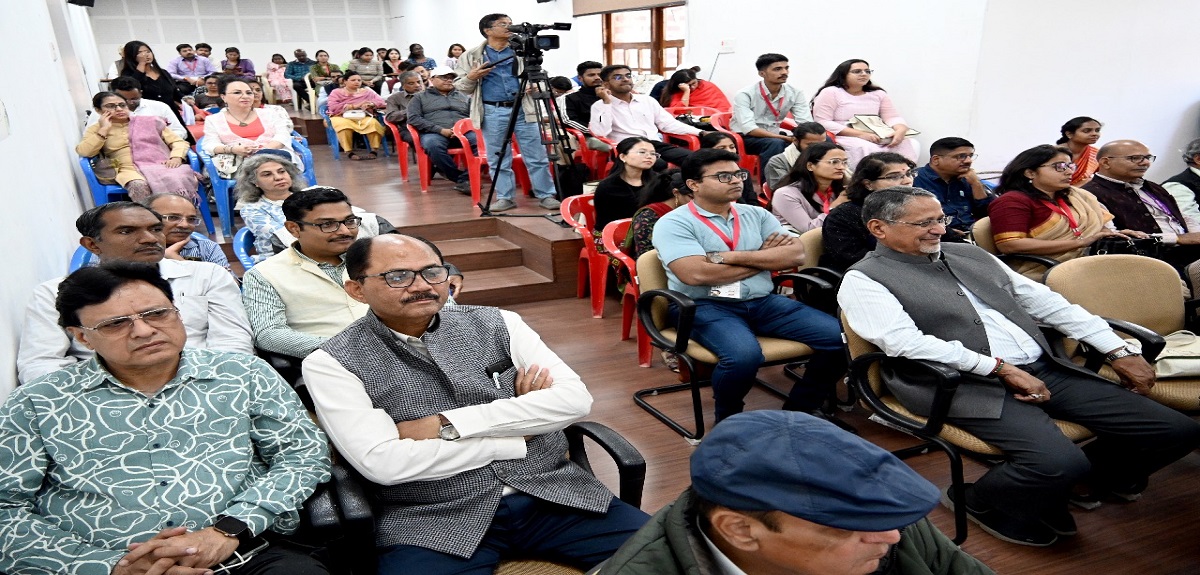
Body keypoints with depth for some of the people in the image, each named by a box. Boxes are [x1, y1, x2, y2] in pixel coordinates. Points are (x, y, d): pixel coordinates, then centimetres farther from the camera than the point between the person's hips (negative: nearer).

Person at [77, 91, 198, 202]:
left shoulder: (150, 121, 20)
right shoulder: (96, 129, 19)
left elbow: (179, 141, 15)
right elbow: (84, 152, 2)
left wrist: (176, 157, -6)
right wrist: (104, 130, 1)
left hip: (163, 165, 1)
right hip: (130, 169, 0)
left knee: (177, 180, -37)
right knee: (139, 186, -39)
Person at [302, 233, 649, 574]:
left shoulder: (498, 324, 5)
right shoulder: (332, 363, -2)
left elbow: (575, 399, -5)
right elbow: (381, 463, -14)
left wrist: (446, 425, -12)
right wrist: (517, 434, -7)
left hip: (551, 496, 2)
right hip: (433, 522, -2)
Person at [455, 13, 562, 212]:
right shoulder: (471, 56, 7)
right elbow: (461, 87, 7)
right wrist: (471, 77, -13)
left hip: (523, 109, 1)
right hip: (492, 112, 0)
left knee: (537, 157, 0)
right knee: (497, 159, 4)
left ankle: (546, 195, 8)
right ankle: (505, 197, 15)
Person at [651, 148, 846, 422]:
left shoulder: (757, 214, 13)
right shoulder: (673, 223, -4)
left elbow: (796, 254, 1)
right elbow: (697, 274, -19)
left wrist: (730, 257, -12)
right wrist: (764, 257, -5)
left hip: (764, 302, 6)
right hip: (706, 307, -5)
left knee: (841, 337, -10)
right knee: (744, 355, -36)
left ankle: (797, 412, 8)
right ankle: (728, 421, -4)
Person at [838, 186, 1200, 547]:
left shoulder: (970, 255, 17)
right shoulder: (864, 280, -5)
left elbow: (1045, 302, 18)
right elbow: (905, 342, -18)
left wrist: (1118, 351, 11)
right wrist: (1001, 368, -17)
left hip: (1045, 370, 7)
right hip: (969, 385, -7)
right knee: (1057, 460, -32)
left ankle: (1094, 478, 27)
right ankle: (979, 504, 0)